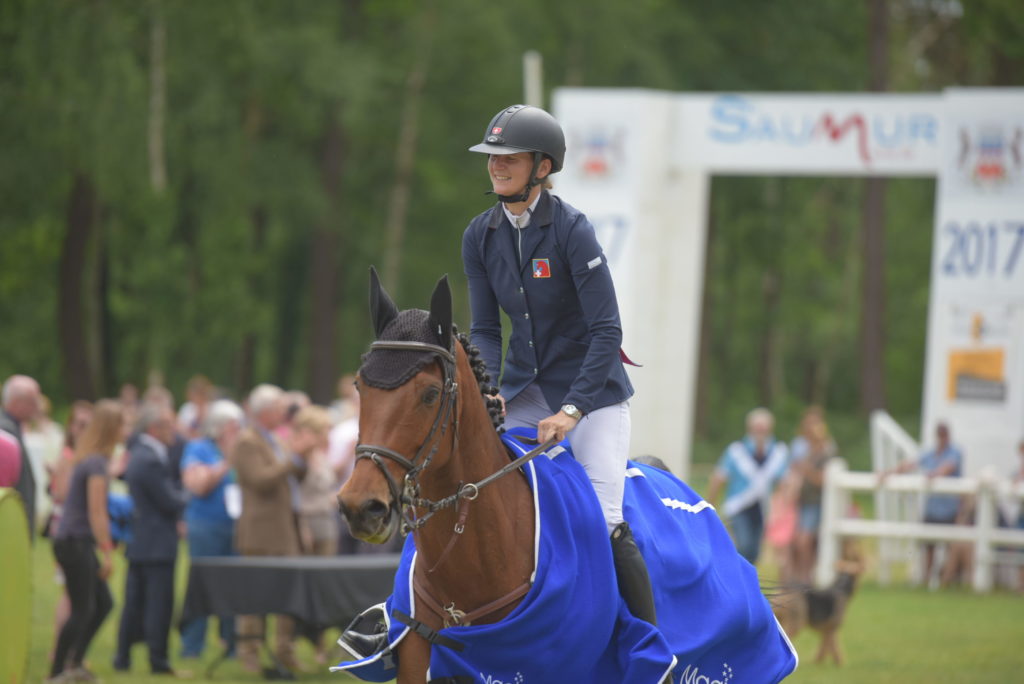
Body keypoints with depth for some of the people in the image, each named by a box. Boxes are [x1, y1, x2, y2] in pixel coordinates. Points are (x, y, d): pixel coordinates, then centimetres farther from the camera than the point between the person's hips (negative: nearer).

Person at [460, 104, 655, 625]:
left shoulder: (571, 230, -18)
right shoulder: (481, 236, -1)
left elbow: (606, 331, -19)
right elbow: (485, 328, 4)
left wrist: (571, 411, -26)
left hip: (592, 388, -6)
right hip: (525, 387, 6)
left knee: (603, 521, -14)